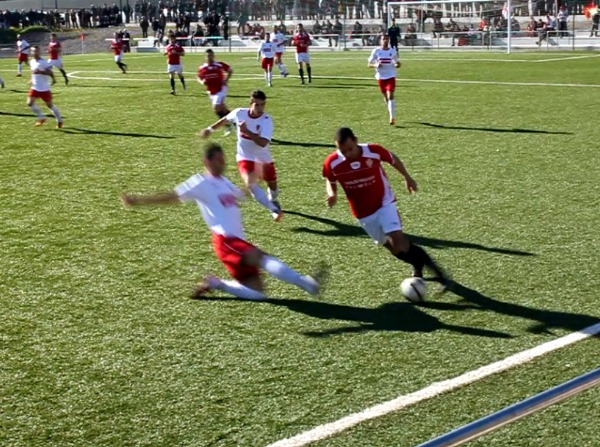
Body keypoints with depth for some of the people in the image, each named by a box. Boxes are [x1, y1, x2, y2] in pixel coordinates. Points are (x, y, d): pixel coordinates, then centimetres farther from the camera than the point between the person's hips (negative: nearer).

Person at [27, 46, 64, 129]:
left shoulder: (43, 62, -16)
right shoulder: (32, 62, 7)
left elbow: (50, 72, -25)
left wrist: (40, 72, -33)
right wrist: (32, 80, 16)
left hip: (44, 88, -6)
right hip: (35, 88, 6)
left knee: (49, 105, 3)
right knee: (30, 103, -7)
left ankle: (60, 120, 21)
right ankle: (42, 117, 12)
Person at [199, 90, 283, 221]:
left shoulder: (266, 120, -23)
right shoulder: (239, 113, -14)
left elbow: (263, 143, -36)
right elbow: (226, 119, 9)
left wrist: (246, 131, -43)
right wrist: (210, 129, 17)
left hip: (264, 158, 0)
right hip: (245, 157, 0)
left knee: (272, 186, 15)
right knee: (250, 183, -27)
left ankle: (273, 200, 53)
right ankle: (274, 210, -26)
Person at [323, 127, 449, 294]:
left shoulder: (374, 151, -22)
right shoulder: (332, 163, -19)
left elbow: (393, 159, 0)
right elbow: (330, 181, 3)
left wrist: (407, 177, 12)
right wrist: (332, 194, -19)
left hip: (384, 203, -3)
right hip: (363, 213, 3)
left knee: (397, 239, -21)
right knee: (392, 246, 11)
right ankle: (419, 265, 35)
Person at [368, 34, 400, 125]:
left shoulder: (393, 51, 2)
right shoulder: (376, 51, -1)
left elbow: (396, 62, 12)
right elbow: (369, 64, 3)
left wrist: (397, 65, -12)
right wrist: (376, 65, -18)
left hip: (391, 76, -2)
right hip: (380, 77, 2)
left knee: (390, 96, -14)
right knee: (385, 96, 14)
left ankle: (392, 117, -17)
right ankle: (390, 109, 43)